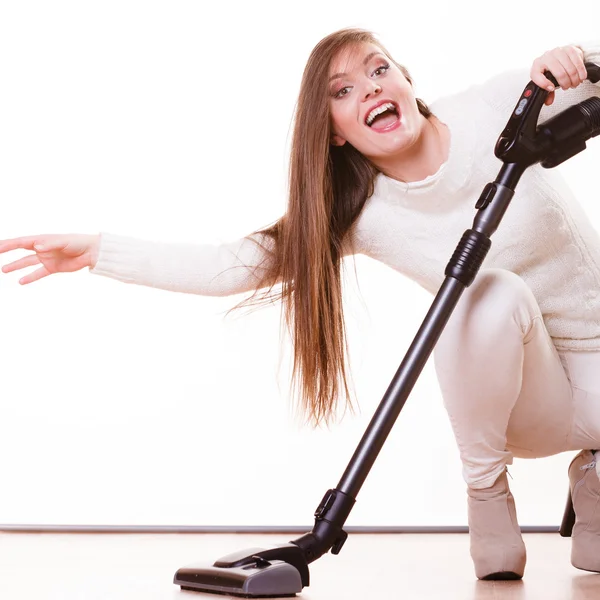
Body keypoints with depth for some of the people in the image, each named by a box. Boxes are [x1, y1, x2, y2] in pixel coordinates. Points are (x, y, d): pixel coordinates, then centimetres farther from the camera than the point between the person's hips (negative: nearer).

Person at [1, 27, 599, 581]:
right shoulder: (359, 215, -13)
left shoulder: (501, 106, -13)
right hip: (526, 389, -1)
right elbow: (234, 263, -15)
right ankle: (486, 491, -10)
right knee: (492, 293, -34)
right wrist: (98, 251, -20)